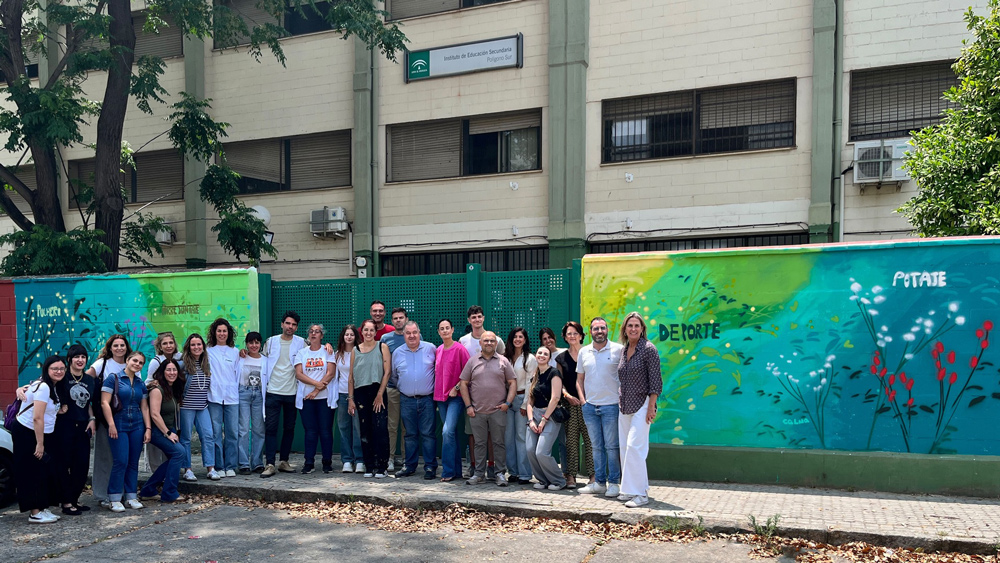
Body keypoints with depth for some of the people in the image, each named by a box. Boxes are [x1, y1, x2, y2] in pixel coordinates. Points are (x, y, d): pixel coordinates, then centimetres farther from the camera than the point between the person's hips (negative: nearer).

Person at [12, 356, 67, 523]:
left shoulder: (52, 387, 8)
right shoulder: (43, 387, -20)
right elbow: (37, 418, -24)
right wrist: (39, 444, -22)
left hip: (40, 434, 9)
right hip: (27, 434, -9)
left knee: (43, 472, 11)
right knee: (32, 473, -4)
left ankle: (42, 508, 18)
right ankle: (35, 513, 1)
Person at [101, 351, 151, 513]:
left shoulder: (141, 384, 13)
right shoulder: (113, 378, -2)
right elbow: (105, 402, -9)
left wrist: (148, 428, 7)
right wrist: (111, 425, -16)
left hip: (137, 426, 5)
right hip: (119, 426, -5)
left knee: (133, 462, 6)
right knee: (121, 461, -10)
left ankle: (131, 497, 14)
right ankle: (115, 499, 1)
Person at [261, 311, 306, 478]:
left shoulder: (300, 343, 3)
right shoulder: (271, 341, 5)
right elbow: (264, 363, 13)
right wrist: (263, 384, 8)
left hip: (292, 392, 1)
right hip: (273, 392, -1)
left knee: (289, 428, 8)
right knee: (270, 428, -5)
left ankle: (284, 461, 19)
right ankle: (270, 464, -5)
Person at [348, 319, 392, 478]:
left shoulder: (382, 347, 2)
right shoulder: (355, 350, 11)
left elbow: (387, 372, -4)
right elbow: (351, 376, 11)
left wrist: (380, 394, -10)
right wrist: (350, 398, 6)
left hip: (377, 392, -3)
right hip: (360, 393, 3)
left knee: (380, 430, -8)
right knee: (365, 431, 6)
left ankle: (381, 467, -1)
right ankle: (369, 466, 13)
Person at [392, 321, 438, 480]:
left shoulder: (430, 349, 0)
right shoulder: (397, 353, 8)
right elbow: (393, 375, 21)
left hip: (427, 399, -2)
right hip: (407, 400, 2)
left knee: (428, 434, -2)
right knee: (410, 434, 9)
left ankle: (430, 467, 4)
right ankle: (409, 466, 19)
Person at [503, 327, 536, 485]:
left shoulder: (530, 358, -1)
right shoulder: (506, 358, 13)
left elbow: (530, 383, -5)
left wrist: (525, 404, -10)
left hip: (522, 398, -5)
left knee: (521, 436, -6)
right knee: (508, 436, 3)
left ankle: (524, 474, -3)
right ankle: (513, 472, 11)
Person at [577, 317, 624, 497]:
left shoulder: (618, 350, -3)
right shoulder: (583, 352, 9)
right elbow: (579, 379, 15)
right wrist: (582, 400, 4)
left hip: (611, 405, -4)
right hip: (589, 406, 4)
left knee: (612, 446, 0)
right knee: (597, 446, 11)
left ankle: (614, 483, 9)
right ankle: (599, 483, 19)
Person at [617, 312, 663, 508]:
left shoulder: (648, 349, -10)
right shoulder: (624, 350, 11)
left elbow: (656, 381, -12)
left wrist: (651, 407, -16)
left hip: (641, 405, -7)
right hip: (624, 407, 8)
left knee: (634, 447, -13)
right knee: (625, 447, 9)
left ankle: (640, 494, -7)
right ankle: (630, 489, 19)